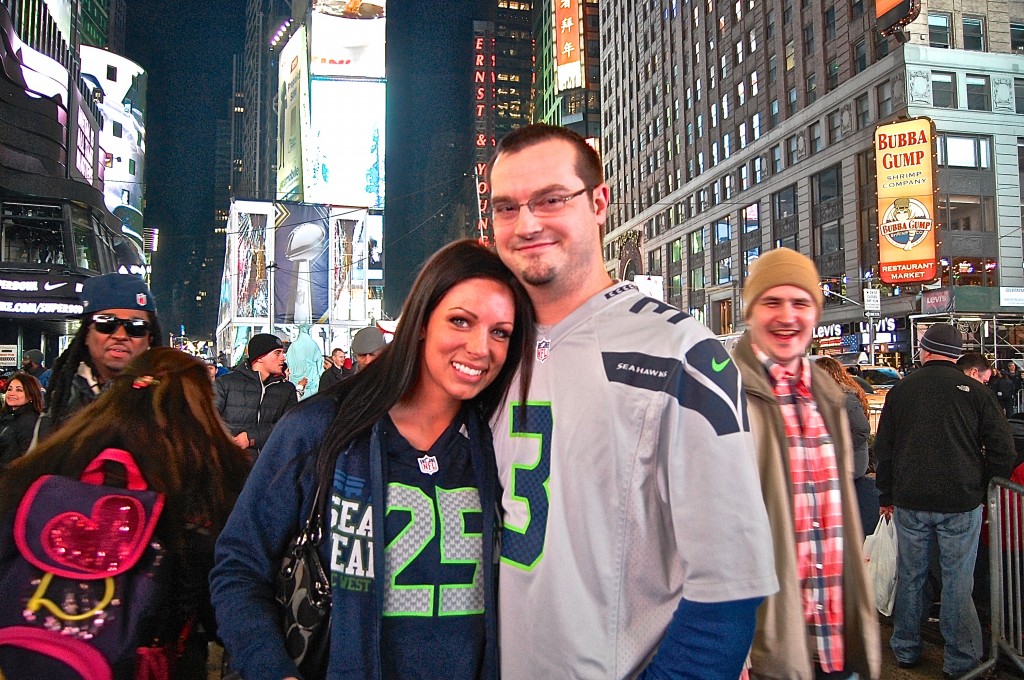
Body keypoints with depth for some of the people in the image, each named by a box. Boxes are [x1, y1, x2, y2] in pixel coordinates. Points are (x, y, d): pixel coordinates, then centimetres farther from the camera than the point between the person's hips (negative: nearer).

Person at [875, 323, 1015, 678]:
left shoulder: (900, 390, 1)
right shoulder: (976, 391, -6)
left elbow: (884, 448, 6)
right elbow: (1003, 449, -4)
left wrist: (887, 496, 16)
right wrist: (984, 487, 11)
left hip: (910, 502, 2)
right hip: (961, 503, -1)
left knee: (910, 576, 12)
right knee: (958, 582, 7)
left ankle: (906, 650, 24)